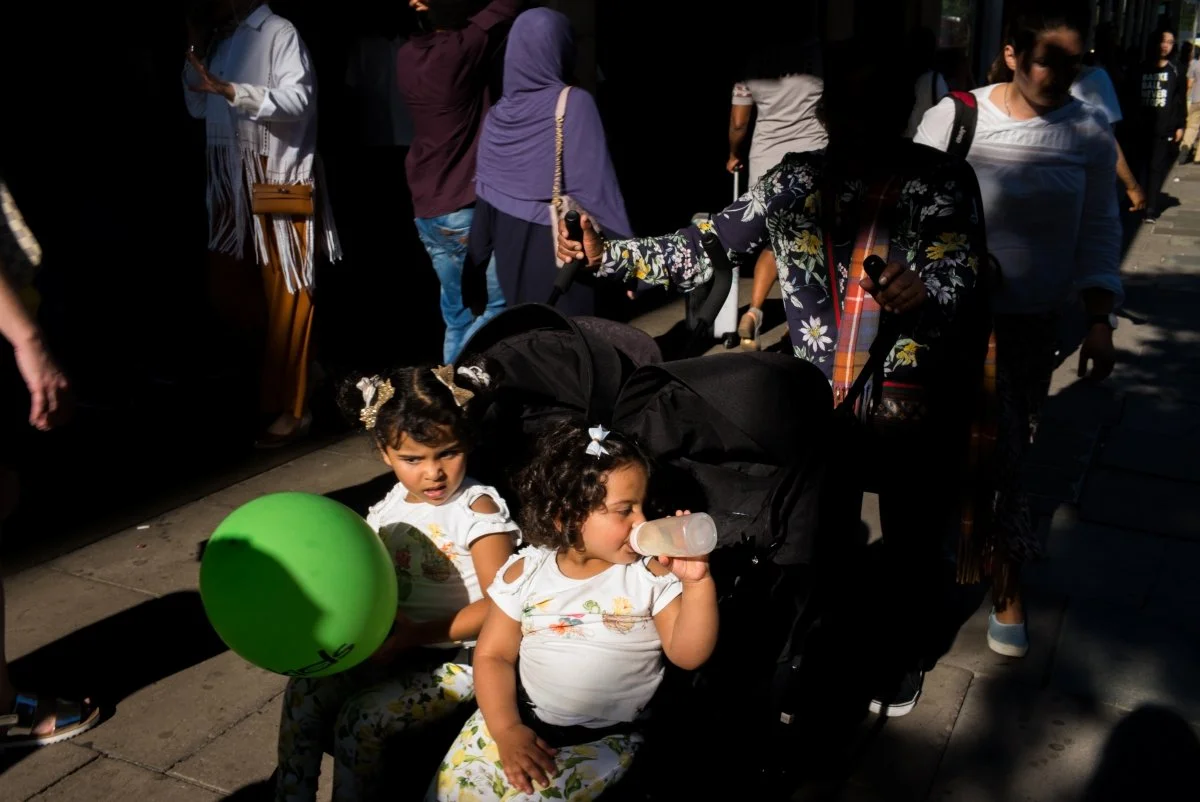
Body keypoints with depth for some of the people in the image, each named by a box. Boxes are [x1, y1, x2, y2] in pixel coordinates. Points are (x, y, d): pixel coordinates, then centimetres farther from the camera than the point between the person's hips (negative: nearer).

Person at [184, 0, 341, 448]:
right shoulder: (221, 40, 15)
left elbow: (297, 98, -21)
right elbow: (198, 107, 17)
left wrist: (231, 90, -31)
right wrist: (195, 51, 6)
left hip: (279, 178, -8)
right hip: (231, 179, 8)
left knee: (287, 293, -3)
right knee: (225, 287, 9)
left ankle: (291, 410, 3)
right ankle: (276, 358, 32)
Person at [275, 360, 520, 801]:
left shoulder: (478, 510, -15)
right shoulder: (389, 506, 5)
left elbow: (500, 605, -19)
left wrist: (419, 634, -24)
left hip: (454, 657, -6)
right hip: (390, 645, 7)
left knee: (360, 719, -20)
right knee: (305, 691, -8)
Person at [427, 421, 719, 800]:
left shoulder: (653, 573, -4)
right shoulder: (526, 571, 0)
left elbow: (688, 654, -7)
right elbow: (493, 655, 2)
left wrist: (698, 582, -21)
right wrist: (505, 729, -12)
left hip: (603, 738, -2)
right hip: (520, 719, 3)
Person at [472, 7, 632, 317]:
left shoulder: (497, 114, 4)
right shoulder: (574, 103, -10)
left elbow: (485, 196, 7)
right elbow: (595, 186, -15)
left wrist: (480, 254, 15)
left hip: (510, 250, 6)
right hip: (559, 251, -5)